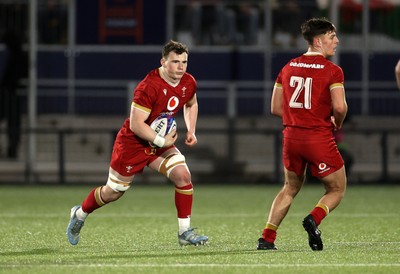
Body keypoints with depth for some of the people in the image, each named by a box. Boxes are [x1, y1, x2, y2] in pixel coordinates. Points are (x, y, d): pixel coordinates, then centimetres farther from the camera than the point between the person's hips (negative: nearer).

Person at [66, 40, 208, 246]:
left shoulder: (189, 83, -6)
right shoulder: (149, 86, -30)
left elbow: (191, 104, 19)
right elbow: (136, 124, -29)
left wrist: (191, 131, 6)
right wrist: (161, 141, -27)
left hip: (160, 141, 6)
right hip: (132, 142, -6)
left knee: (183, 175, -15)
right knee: (113, 192, 7)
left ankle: (185, 233, -6)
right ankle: (80, 214, 36)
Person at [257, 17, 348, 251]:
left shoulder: (288, 67, 10)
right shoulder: (332, 70, -9)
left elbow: (275, 108, 11)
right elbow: (340, 107, -20)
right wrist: (337, 124, 1)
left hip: (292, 136, 6)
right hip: (320, 139, -6)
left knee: (291, 187, 24)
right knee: (337, 189, 11)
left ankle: (267, 238, 14)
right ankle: (314, 219, -17)